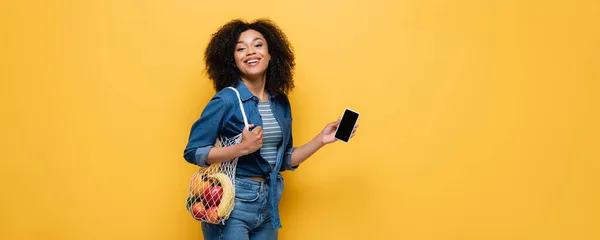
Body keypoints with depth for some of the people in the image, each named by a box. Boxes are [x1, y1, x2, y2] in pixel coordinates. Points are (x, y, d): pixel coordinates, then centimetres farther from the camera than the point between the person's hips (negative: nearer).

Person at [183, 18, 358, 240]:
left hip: (268, 203, 6)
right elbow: (192, 152, -13)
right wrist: (242, 148, -23)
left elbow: (283, 160, 11)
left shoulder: (280, 102, 4)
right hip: (230, 203, -6)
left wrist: (321, 140, 1)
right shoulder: (227, 99, -14)